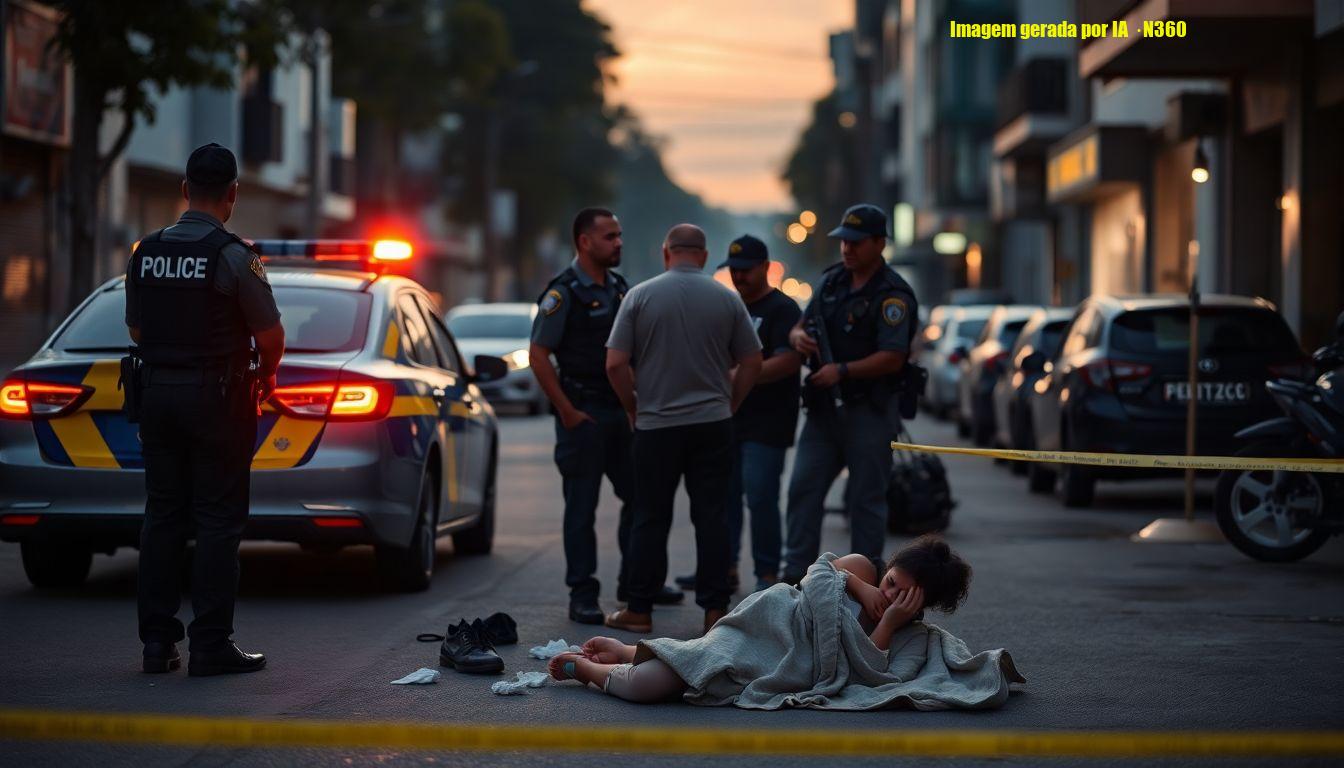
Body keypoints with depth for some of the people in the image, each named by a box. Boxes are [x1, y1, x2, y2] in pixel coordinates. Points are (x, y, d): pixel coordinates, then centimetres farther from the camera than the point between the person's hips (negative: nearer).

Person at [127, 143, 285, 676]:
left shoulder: (145, 253, 4)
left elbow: (136, 328, 15)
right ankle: (211, 646, -1)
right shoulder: (233, 256, -13)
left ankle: (157, 641, 12)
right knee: (217, 521, -1)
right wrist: (267, 374, 11)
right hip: (217, 397, -5)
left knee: (162, 516, 11)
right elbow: (270, 336, -9)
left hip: (156, 391, 5)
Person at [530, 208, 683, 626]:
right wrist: (568, 413, -15)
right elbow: (538, 355, -14)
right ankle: (582, 595, 4)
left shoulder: (619, 287, 12)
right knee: (582, 508, -1)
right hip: (584, 414, -7)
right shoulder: (564, 292, -11)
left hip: (622, 409, 7)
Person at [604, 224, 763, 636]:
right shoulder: (727, 299, 1)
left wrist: (632, 408, 8)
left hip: (656, 424, -1)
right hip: (713, 424, 1)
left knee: (651, 519, 6)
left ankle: (639, 610, 10)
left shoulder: (640, 296, -4)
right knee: (711, 516, 4)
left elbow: (616, 364, -7)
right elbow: (752, 362, 4)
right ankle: (715, 609, 3)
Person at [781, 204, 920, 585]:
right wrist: (799, 336, -4)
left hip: (869, 411, -7)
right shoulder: (832, 280, 12)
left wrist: (842, 370, -25)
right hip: (824, 407, 7)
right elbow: (800, 325, 20)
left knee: (866, 499, 0)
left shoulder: (892, 295, -11)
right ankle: (796, 575, 5)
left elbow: (892, 358, -19)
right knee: (803, 489, 2)